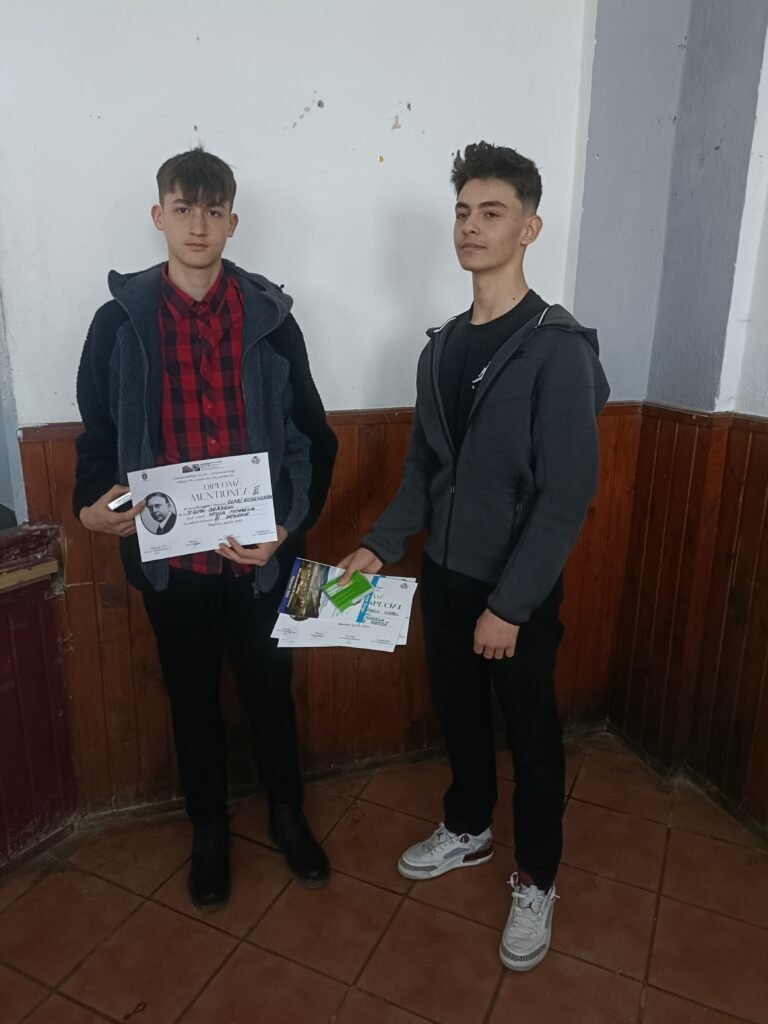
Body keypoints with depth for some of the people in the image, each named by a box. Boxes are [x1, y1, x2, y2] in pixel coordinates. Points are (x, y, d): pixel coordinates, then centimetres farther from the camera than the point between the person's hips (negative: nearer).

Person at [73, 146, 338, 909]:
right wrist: (92, 503, -15)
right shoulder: (120, 320, -2)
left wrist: (292, 522, -14)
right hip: (168, 554, 1)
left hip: (260, 551, 0)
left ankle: (286, 812, 41)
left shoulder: (270, 318, -2)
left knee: (269, 689, 16)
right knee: (192, 697, 17)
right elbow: (99, 432, 4)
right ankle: (209, 827, 40)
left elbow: (311, 436, -2)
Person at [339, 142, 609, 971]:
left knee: (531, 735, 12)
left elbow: (568, 494, -19)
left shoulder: (558, 348, -16)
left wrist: (509, 603, -20)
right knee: (458, 711, 21)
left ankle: (536, 881, 34)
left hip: (519, 589, -6)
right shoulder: (442, 346, 5)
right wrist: (382, 544, 0)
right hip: (445, 574, 6)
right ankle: (467, 830, 46)